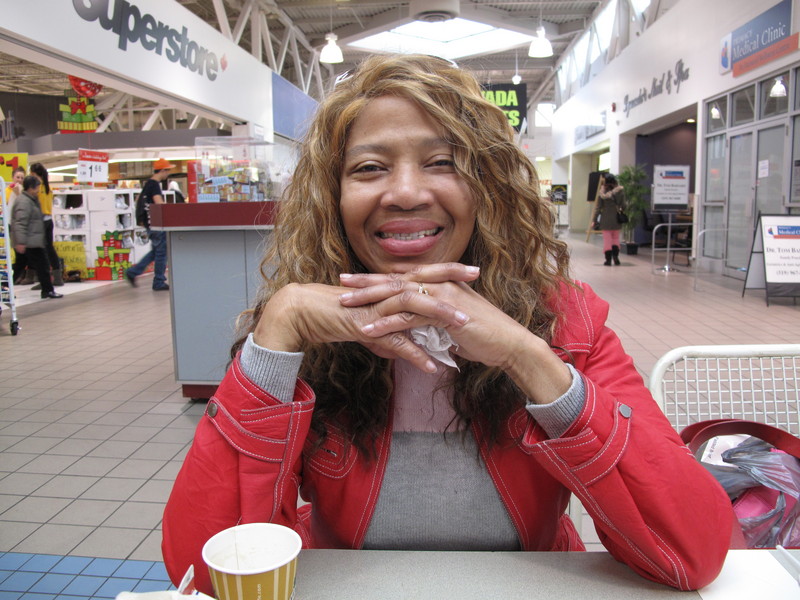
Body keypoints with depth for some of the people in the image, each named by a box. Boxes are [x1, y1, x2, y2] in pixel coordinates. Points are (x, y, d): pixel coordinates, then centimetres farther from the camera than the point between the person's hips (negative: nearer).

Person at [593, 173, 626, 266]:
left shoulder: (602, 194, -8)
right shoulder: (620, 191, -3)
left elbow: (598, 208, -6)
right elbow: (623, 206, 0)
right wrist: (621, 211, 21)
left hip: (605, 219, -2)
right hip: (616, 219, 2)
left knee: (607, 239, 4)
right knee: (616, 238, 16)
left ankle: (608, 259, 2)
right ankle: (615, 255, 1)